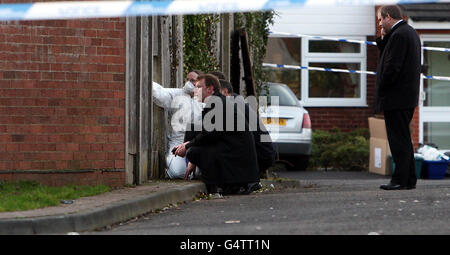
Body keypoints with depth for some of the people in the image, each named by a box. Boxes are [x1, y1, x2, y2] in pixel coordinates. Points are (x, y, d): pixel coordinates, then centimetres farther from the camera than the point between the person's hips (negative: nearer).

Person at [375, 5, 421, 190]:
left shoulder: (399, 35, -16)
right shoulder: (409, 32, 16)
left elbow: (392, 67, -21)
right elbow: (388, 58, 19)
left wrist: (381, 91, -12)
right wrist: (384, 40, 6)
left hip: (396, 97, -10)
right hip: (408, 97, 10)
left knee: (399, 139, -8)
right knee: (403, 139, 14)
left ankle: (401, 180, -7)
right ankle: (409, 179, 17)